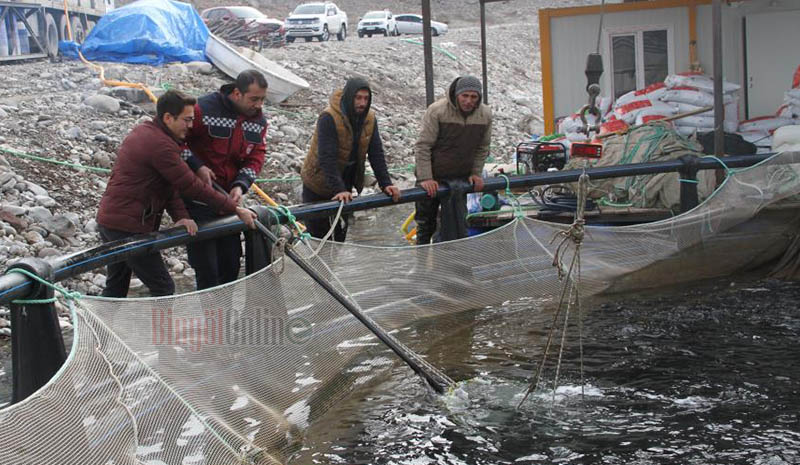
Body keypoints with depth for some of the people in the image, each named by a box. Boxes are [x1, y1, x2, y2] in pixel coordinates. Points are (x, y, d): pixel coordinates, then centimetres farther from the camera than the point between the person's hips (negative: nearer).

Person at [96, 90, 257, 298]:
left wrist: (180, 216, -4)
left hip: (108, 220, 10)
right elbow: (191, 186, -17)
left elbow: (168, 183, 9)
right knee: (163, 289, -3)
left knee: (115, 288, 20)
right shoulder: (160, 144, -20)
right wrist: (235, 209, -11)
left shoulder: (142, 132, 13)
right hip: (128, 226, -10)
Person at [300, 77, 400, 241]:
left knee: (341, 231, 11)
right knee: (318, 233, 2)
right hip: (318, 184, -5)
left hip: (345, 185, 6)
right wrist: (338, 189, -39)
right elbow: (327, 158, -32)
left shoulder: (370, 118, -6)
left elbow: (376, 154, -5)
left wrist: (386, 184, -16)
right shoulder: (328, 117, -25)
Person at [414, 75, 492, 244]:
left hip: (460, 179, 3)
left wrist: (476, 173, 2)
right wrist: (425, 178, -21)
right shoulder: (437, 110, -20)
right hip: (432, 179, -3)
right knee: (426, 224, 9)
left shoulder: (485, 114, -6)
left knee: (459, 225, -2)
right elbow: (422, 146, -18)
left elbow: (482, 148, 8)